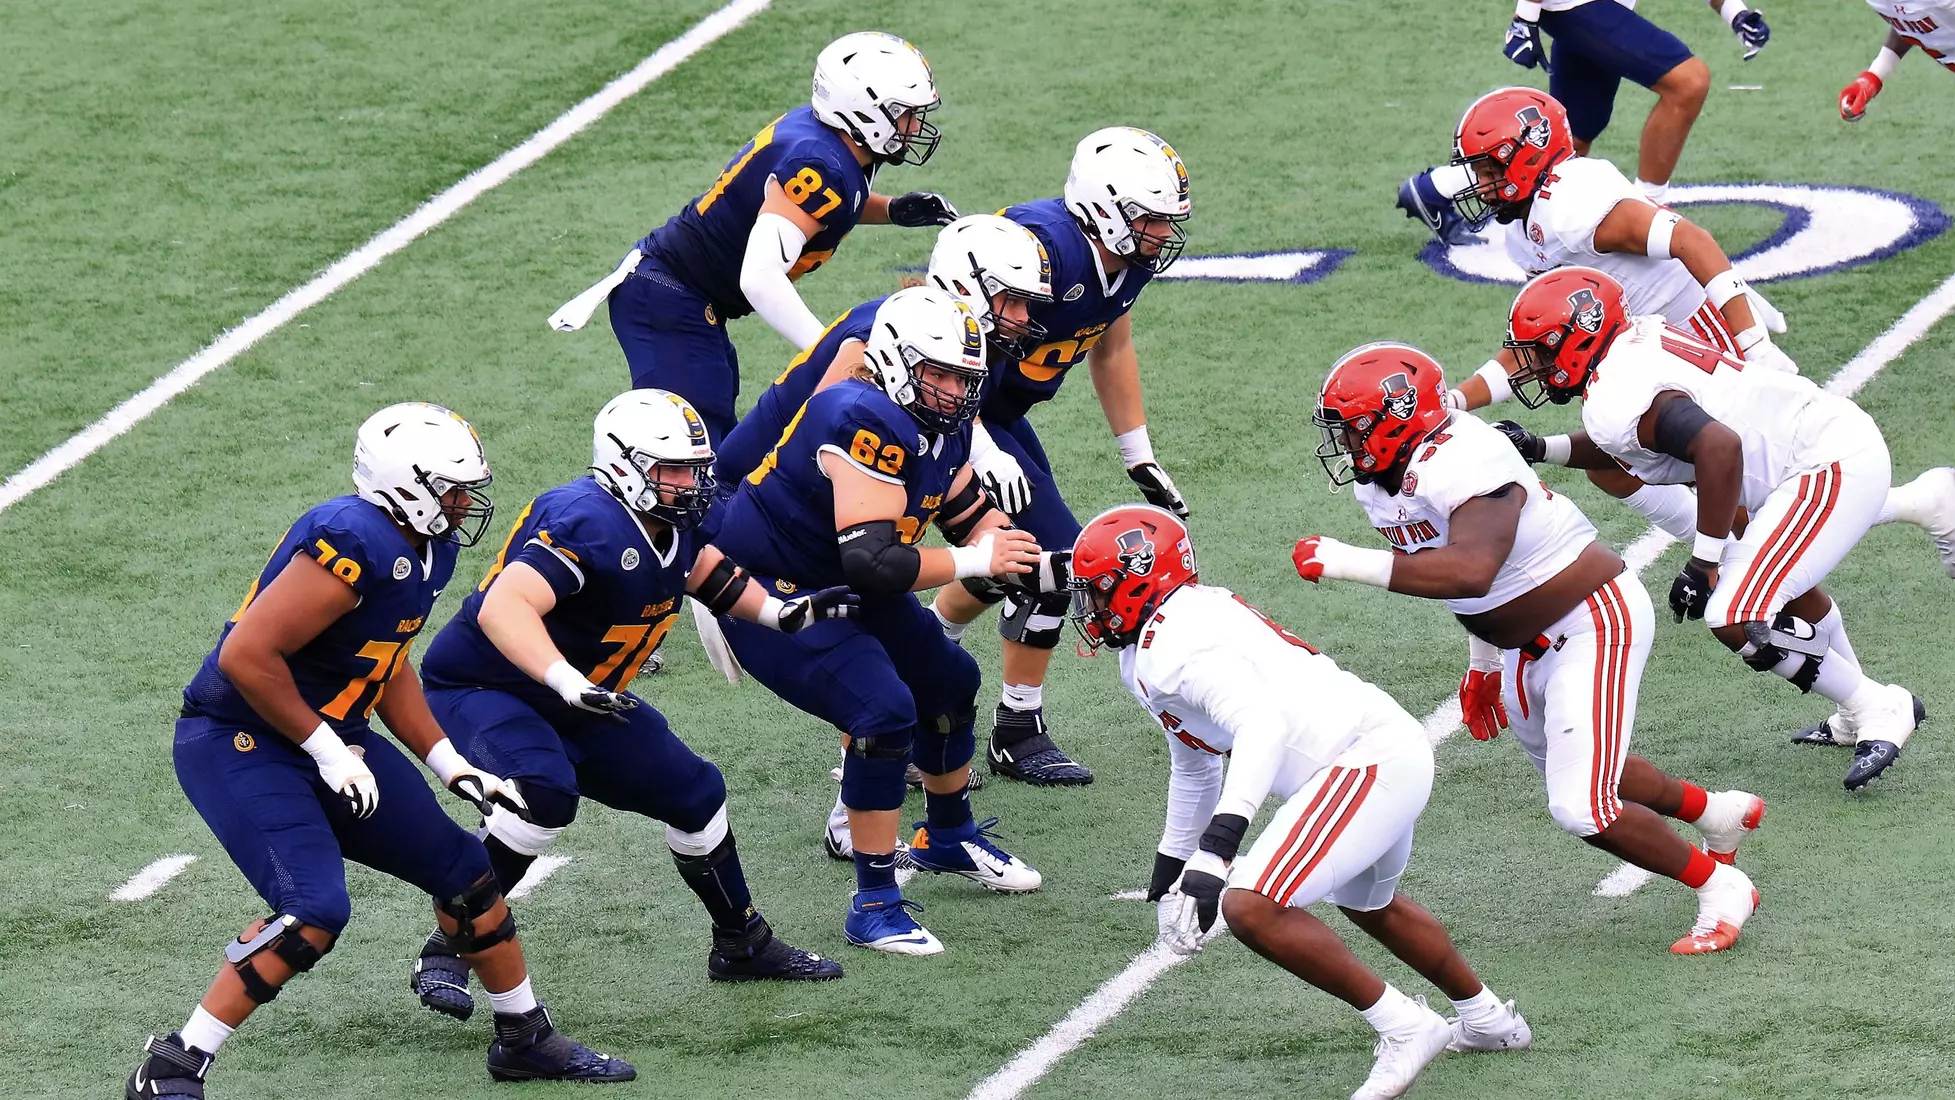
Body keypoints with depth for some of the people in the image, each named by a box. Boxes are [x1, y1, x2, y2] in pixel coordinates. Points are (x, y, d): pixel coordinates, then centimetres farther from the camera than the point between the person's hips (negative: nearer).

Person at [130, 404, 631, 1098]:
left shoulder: (427, 550, 4)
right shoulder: (357, 543, -27)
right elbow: (247, 656, -28)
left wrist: (456, 770, 11)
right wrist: (326, 752, -20)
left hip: (328, 740, 10)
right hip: (238, 745, -10)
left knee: (463, 873, 12)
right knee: (315, 911, -24)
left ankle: (525, 1040, 31)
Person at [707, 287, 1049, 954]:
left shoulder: (942, 425, -2)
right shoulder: (868, 422, -32)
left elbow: (974, 517, 11)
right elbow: (874, 563, -36)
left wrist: (1024, 561, -9)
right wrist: (973, 562, -27)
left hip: (840, 589, 10)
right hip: (766, 591, -10)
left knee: (949, 683, 21)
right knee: (884, 712, -22)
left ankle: (949, 838, 46)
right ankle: (875, 905, -13)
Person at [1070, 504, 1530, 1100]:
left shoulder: (1175, 646, -17)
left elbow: (1264, 720, -33)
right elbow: (1195, 769, 29)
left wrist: (1217, 847, -41)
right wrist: (1170, 870, 36)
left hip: (1368, 761, -11)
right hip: (1394, 754, 11)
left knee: (1251, 907, -19)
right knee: (1366, 902, 35)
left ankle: (1404, 1028, -8)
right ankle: (1487, 1018, 53)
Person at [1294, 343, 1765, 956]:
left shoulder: (1458, 465, -31)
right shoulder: (1380, 481, 0)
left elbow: (1471, 571, -48)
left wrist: (1346, 563, -45)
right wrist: (1482, 662, 21)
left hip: (1593, 625, -10)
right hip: (1527, 647, 10)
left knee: (1581, 809, -14)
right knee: (1577, 775, 25)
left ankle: (1720, 886, 6)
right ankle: (1718, 813, 48)